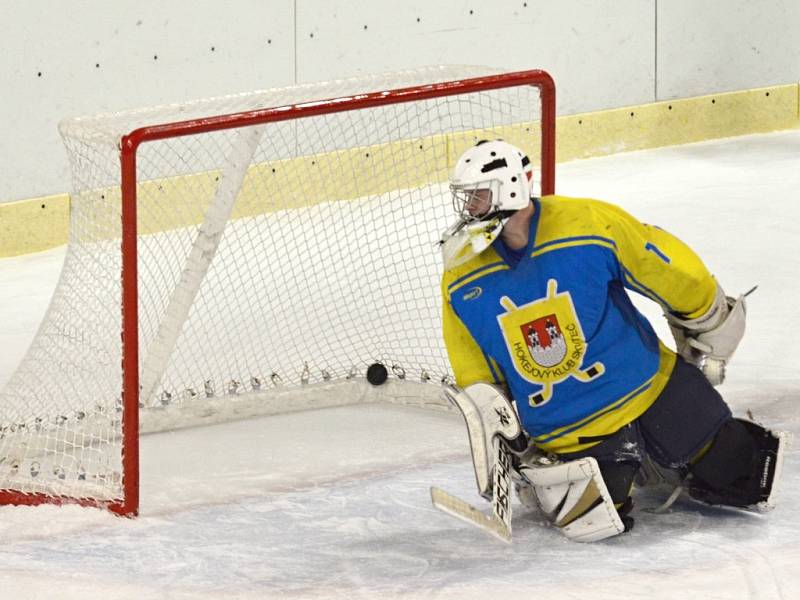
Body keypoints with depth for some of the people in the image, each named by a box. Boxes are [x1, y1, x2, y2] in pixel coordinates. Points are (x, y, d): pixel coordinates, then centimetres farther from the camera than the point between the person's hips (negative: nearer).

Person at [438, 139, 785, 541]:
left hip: (651, 387, -2)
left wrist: (708, 342, 5)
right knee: (595, 523, -12)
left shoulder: (590, 225, -18)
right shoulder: (462, 281, -6)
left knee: (736, 477, 2)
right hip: (563, 431, 2)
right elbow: (477, 378, 5)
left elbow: (678, 276, -6)